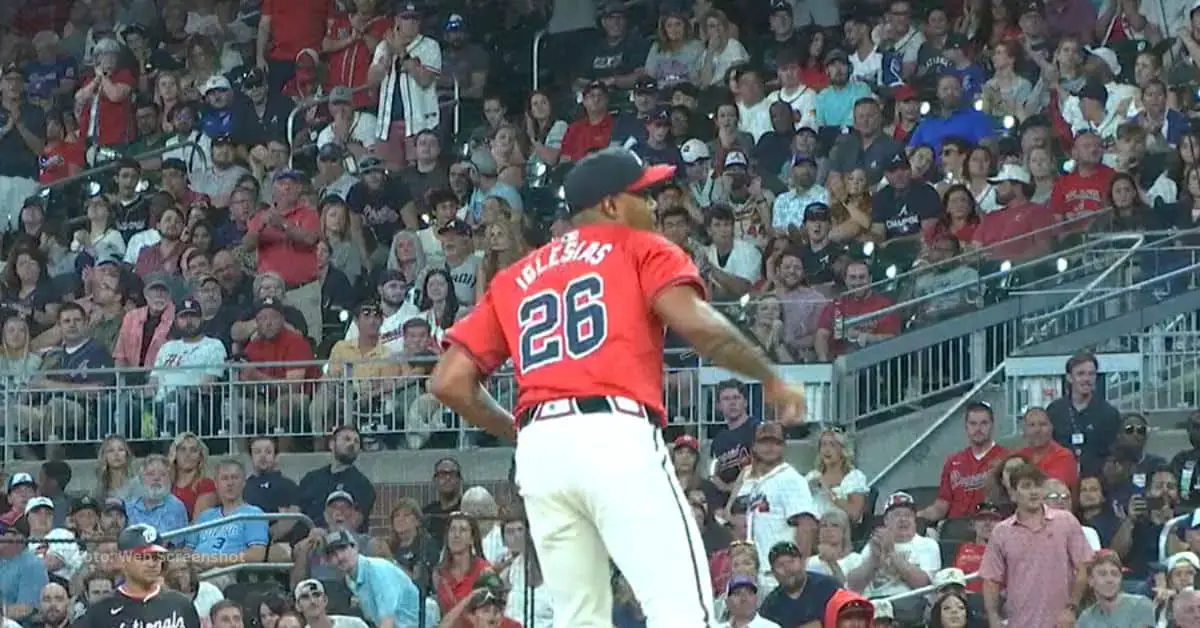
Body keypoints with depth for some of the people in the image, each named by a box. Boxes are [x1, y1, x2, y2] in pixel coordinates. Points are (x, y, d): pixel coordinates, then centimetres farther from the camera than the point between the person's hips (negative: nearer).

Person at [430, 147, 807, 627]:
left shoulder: (513, 279, 25)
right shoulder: (639, 249, 12)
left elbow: (449, 382, 16)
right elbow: (694, 322, -8)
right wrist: (770, 380, 4)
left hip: (537, 453, 6)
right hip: (616, 439, -6)